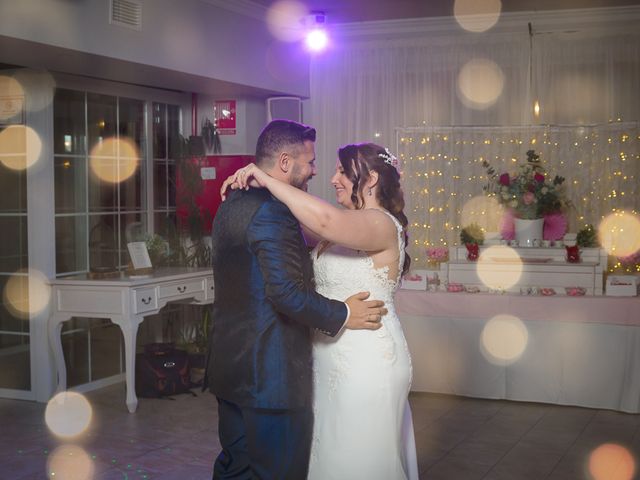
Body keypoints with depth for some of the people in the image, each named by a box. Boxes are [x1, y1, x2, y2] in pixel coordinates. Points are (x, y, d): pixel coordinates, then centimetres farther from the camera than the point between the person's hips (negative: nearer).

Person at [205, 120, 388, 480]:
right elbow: (287, 293, -26)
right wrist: (342, 316, -14)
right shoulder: (274, 211, -20)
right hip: (271, 374, -10)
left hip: (229, 366, 10)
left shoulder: (231, 205, 11)